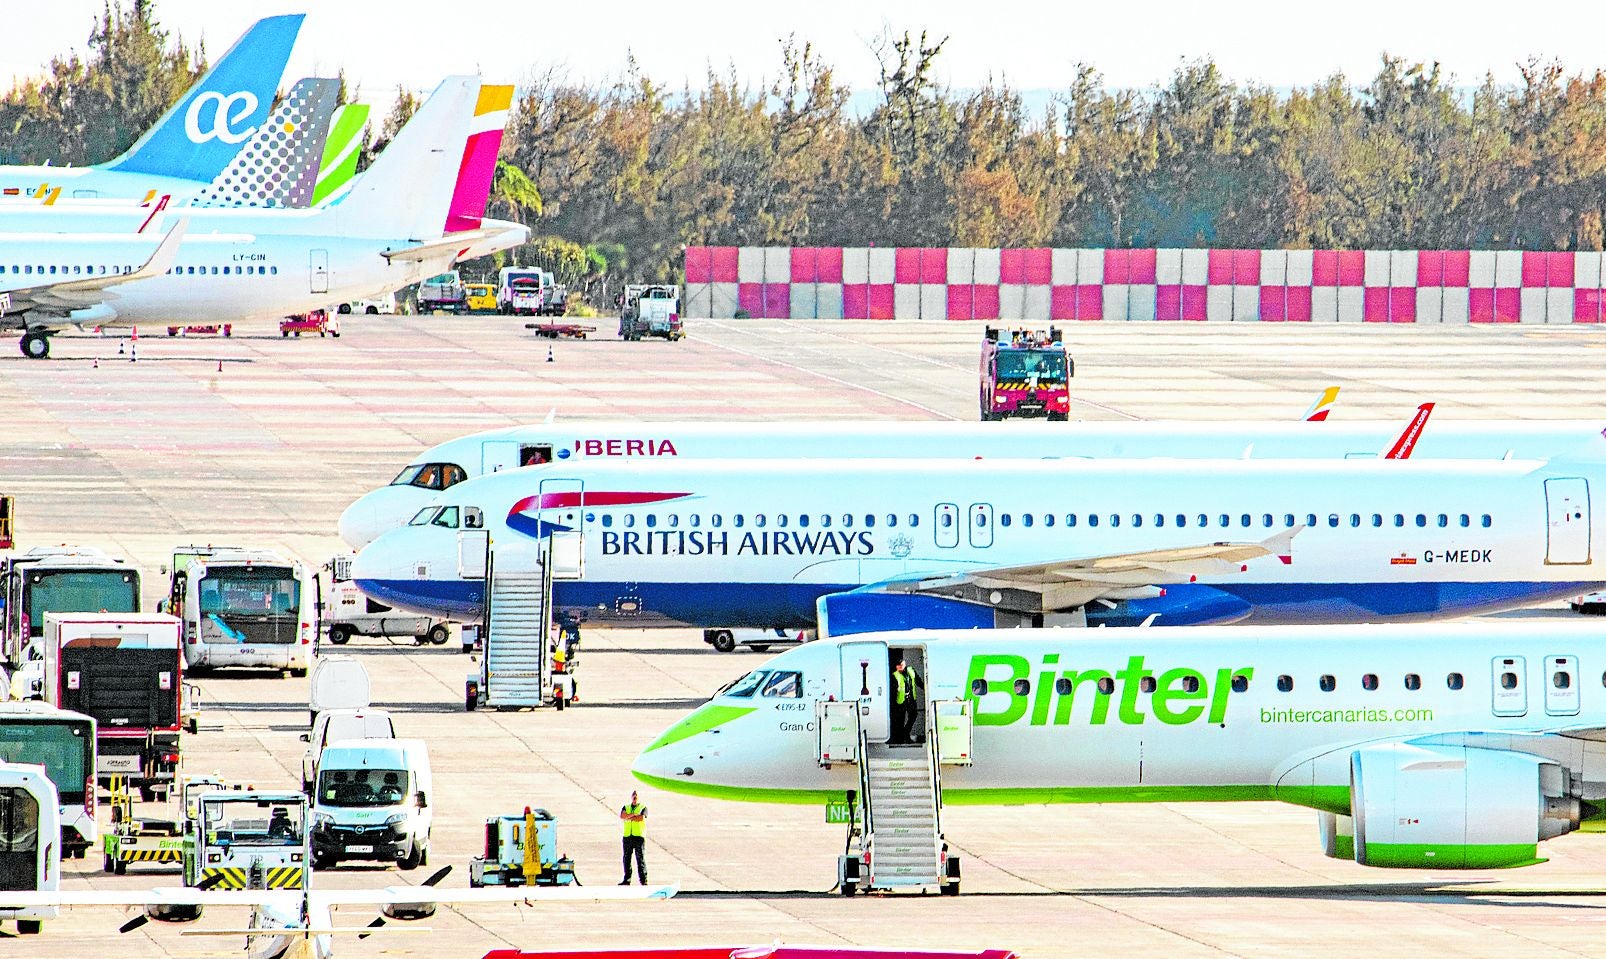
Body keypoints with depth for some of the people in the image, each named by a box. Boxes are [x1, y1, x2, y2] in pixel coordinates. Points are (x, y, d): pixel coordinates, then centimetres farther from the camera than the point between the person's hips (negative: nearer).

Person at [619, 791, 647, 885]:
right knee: (626, 858, 5)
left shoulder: (643, 808, 6)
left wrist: (628, 817, -4)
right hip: (627, 836, 4)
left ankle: (644, 880, -4)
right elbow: (622, 816, -3)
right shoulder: (626, 808, 16)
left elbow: (642, 818, -12)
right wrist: (633, 815, -10)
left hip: (639, 836, -4)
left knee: (641, 859, -5)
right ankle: (626, 879, 11)